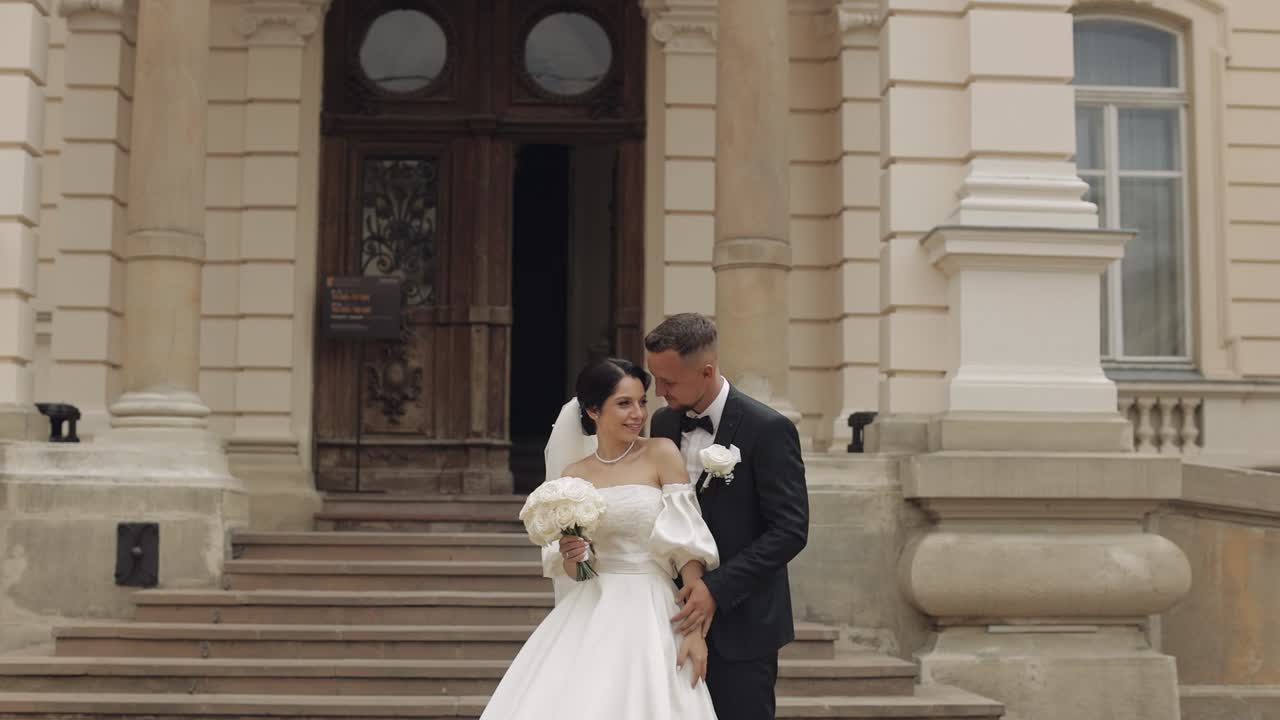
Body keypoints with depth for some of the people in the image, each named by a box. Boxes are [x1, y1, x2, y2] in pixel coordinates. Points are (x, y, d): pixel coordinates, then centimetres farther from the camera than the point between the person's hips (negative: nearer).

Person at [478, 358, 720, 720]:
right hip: (590, 616, 3)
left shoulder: (662, 454, -3)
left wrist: (696, 629, -14)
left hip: (649, 614, -3)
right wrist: (569, 553, -12)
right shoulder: (573, 476, 7)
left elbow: (688, 543, -8)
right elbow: (572, 572, 11)